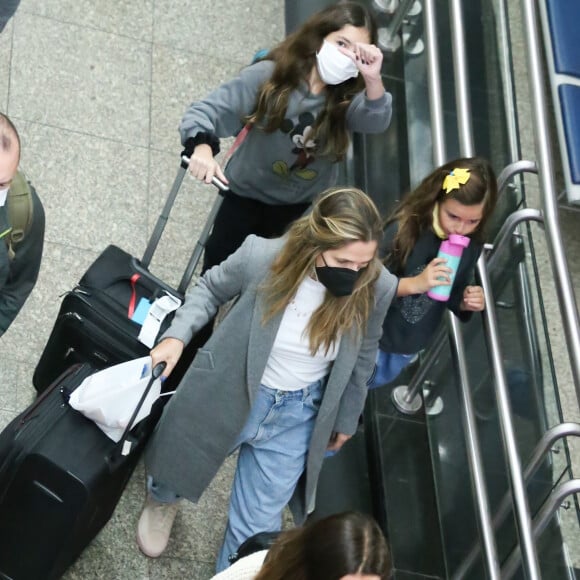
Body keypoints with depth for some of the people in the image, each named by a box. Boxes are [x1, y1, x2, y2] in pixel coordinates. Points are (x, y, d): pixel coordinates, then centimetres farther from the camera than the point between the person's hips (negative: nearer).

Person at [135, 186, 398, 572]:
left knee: (256, 528, 12)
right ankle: (162, 500, 67)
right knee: (176, 470, 29)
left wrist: (347, 418, 10)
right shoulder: (263, 257, -28)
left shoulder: (376, 289, -23)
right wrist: (178, 335, -20)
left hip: (296, 417, 1)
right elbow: (211, 289, -5)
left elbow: (363, 355, -2)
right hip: (225, 397, 0)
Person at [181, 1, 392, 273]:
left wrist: (373, 79, -55)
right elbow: (208, 110, -24)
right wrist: (202, 147, -46)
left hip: (303, 208, 2)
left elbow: (376, 122, -35)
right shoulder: (269, 76, -21)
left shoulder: (349, 96, -15)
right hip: (248, 196, -1)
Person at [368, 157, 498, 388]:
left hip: (409, 348, 5)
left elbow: (451, 297, 5)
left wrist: (466, 302, -17)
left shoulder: (472, 245, -11)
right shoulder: (404, 229, -27)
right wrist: (414, 284, -37)